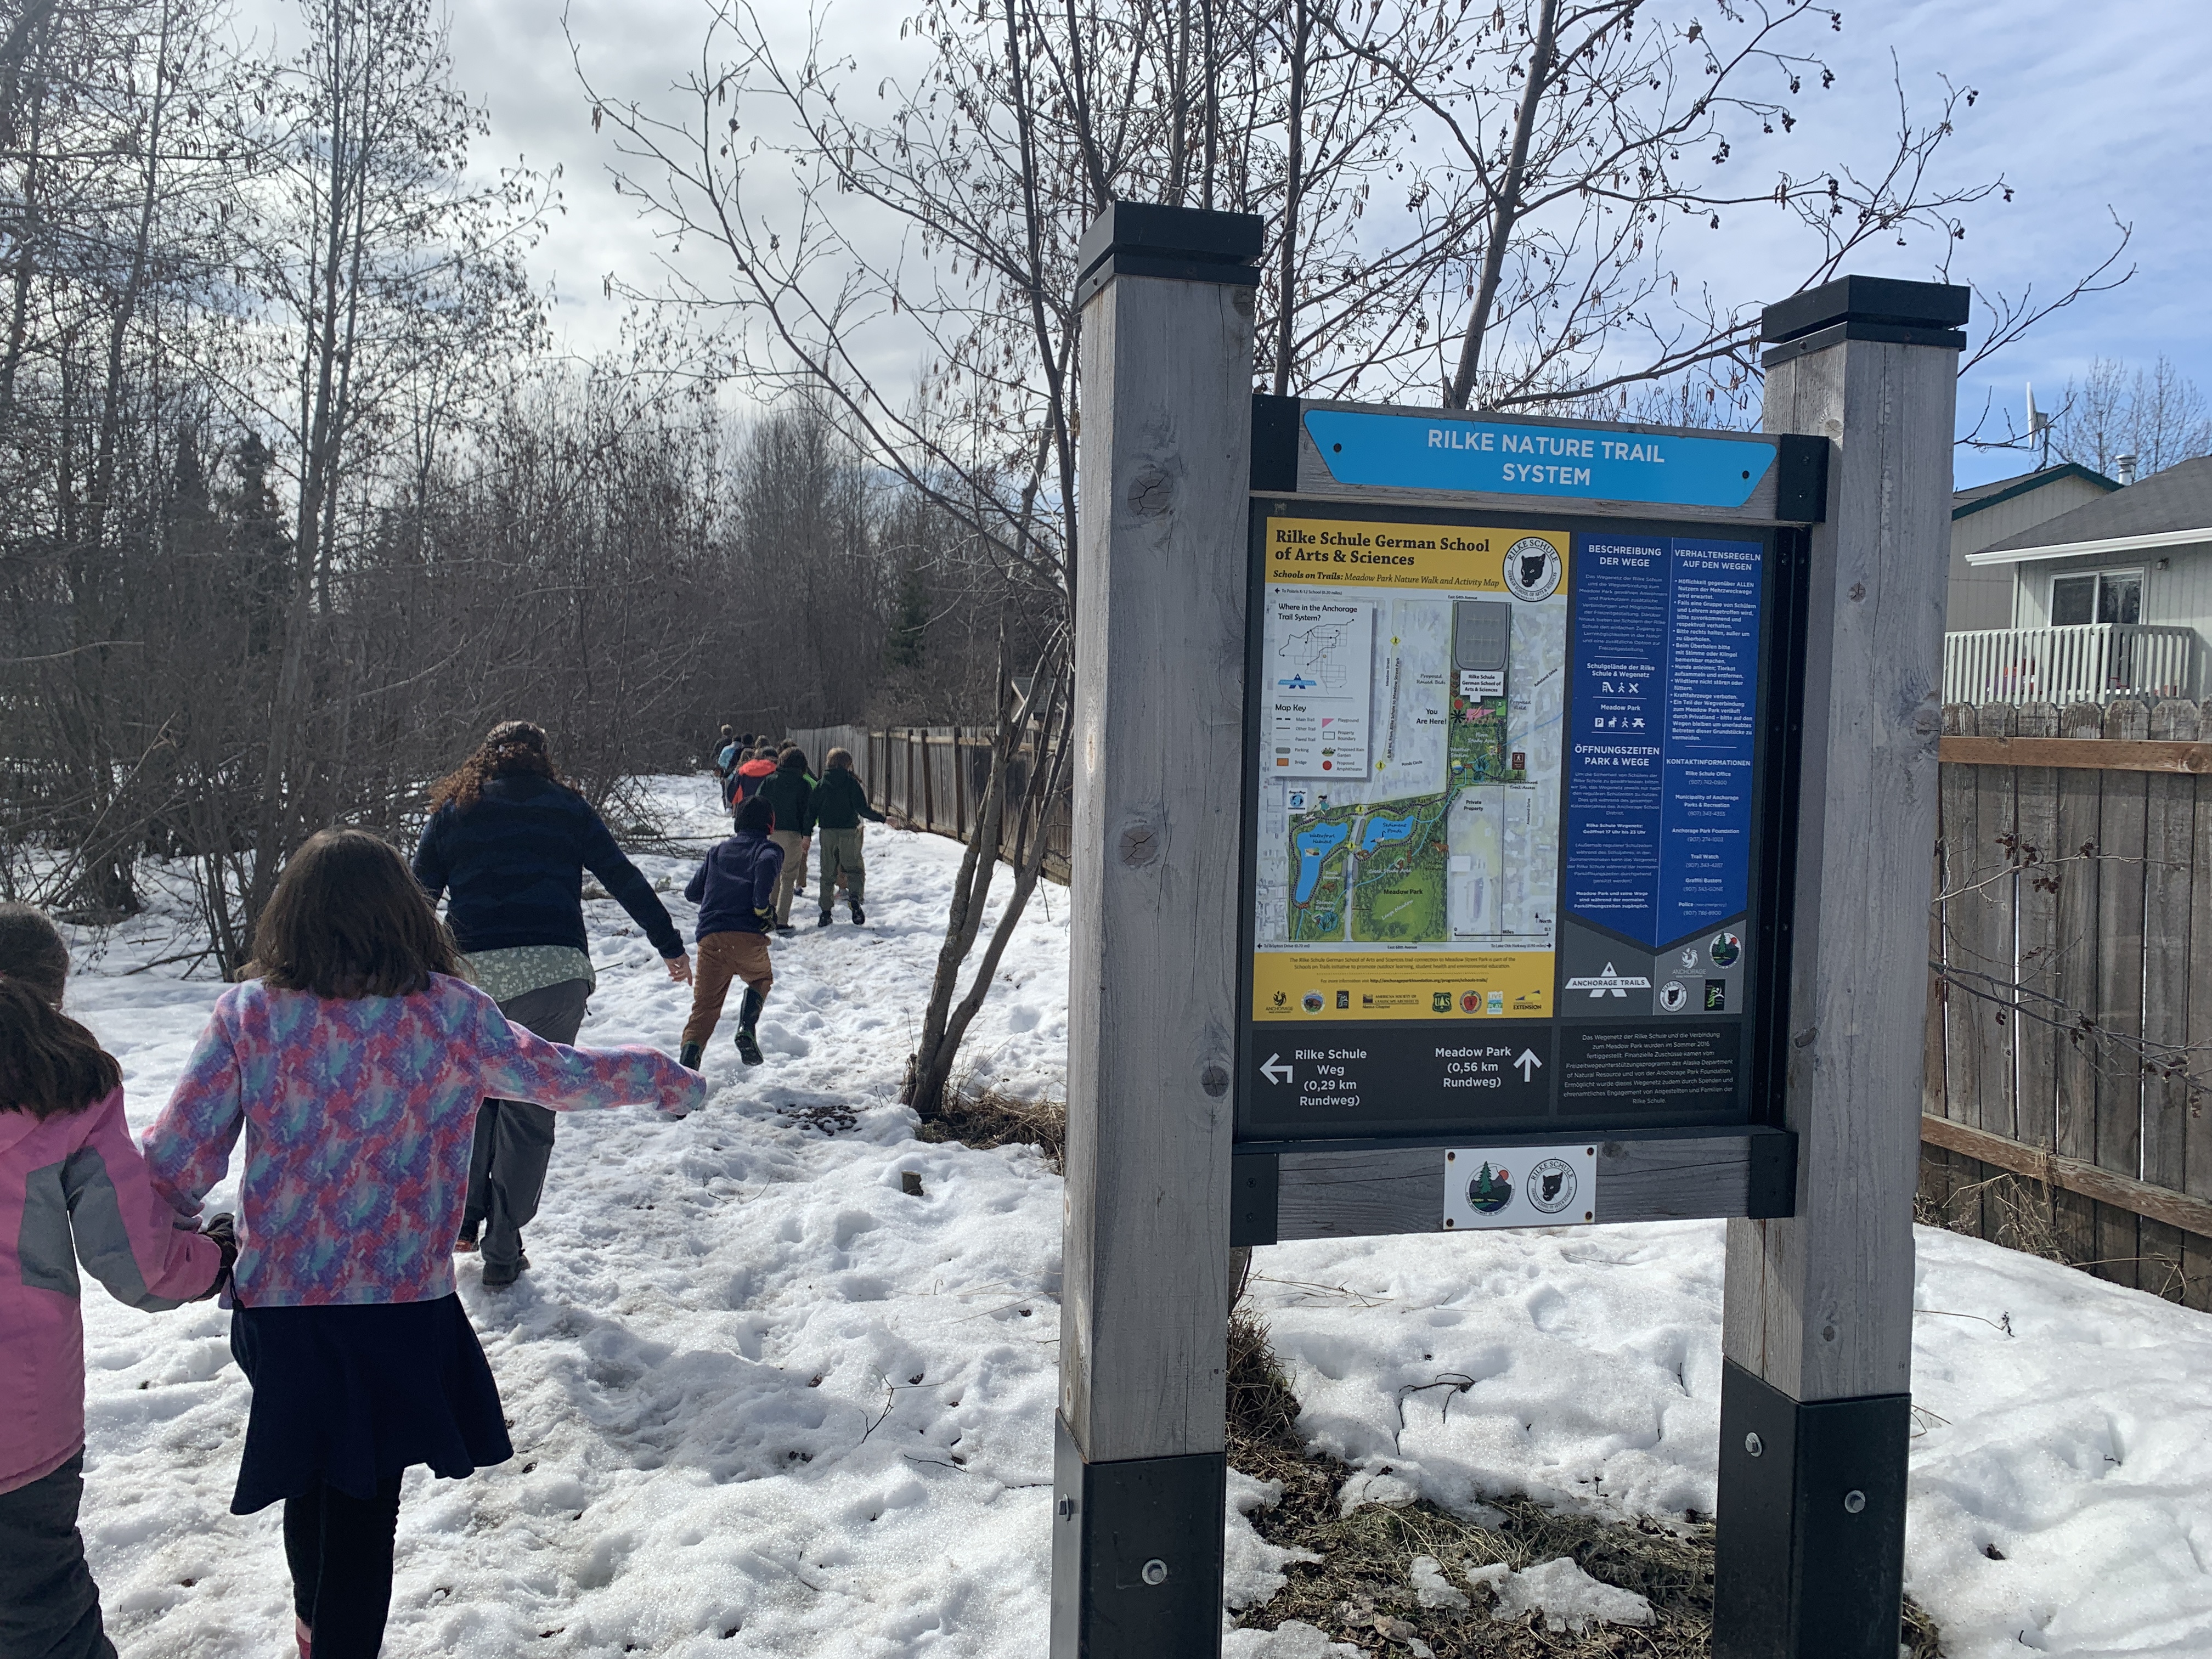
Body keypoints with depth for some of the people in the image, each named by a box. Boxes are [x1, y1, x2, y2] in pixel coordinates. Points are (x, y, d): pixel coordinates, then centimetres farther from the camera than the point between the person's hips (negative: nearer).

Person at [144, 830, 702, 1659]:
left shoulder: (246, 1014, -10)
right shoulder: (451, 1013, -11)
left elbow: (177, 1163, -8)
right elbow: (561, 1076, 1)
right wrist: (668, 1080, 19)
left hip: (278, 1303, 2)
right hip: (402, 1305, -2)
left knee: (308, 1474, 26)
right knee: (364, 1501, 14)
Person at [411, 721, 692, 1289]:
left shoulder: (455, 809, 14)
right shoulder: (565, 807, 11)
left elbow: (419, 890, 12)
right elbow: (625, 880, 10)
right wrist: (671, 946, 16)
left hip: (473, 970, 2)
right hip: (553, 970, -1)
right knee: (529, 1111, 7)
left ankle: (464, 1219, 23)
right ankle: (503, 1252, 10)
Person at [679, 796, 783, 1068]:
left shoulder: (718, 852, 25)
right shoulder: (769, 849, 10)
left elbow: (691, 892, 27)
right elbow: (767, 864, -16)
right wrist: (763, 907, -9)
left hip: (709, 937, 3)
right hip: (747, 936, -3)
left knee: (705, 1006, 6)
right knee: (761, 979, 27)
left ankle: (687, 1065, -14)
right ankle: (747, 1029, 2)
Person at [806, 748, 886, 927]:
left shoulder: (821, 784, 4)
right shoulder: (851, 783, -5)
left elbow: (811, 810, 3)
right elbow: (862, 808, -11)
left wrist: (807, 834, 8)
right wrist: (882, 818, -1)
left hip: (827, 833, 2)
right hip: (848, 832, -2)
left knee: (828, 873, 11)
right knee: (853, 868, 8)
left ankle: (825, 912, 8)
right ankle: (854, 897, -20)